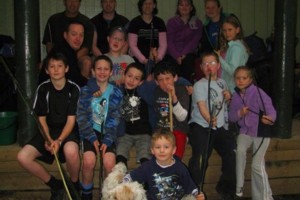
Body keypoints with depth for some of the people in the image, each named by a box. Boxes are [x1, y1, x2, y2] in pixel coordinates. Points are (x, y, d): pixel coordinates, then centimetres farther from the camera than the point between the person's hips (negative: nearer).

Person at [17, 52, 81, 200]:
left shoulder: (73, 89, -9)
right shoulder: (43, 89, -1)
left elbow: (71, 119, -11)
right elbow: (41, 118, 1)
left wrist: (59, 141, -25)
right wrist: (48, 139, -16)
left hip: (68, 131, -3)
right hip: (48, 130, 4)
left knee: (70, 150, -39)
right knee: (22, 157, -19)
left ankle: (74, 184, -6)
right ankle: (55, 185, 4)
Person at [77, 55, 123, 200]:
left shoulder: (116, 93, 3)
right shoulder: (85, 91, 2)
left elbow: (114, 120, -1)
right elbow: (81, 117, -3)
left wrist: (107, 140, -14)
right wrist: (93, 138, -14)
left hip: (107, 132, 0)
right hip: (90, 132, 0)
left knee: (109, 162, -24)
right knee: (89, 161, -25)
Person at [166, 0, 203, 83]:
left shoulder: (197, 23, 12)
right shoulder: (171, 22, 10)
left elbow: (195, 40, 1)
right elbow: (169, 41, 2)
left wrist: (184, 53, -14)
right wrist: (177, 56, -13)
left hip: (188, 54, 0)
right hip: (173, 55, 0)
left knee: (187, 61, -32)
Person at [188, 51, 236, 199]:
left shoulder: (222, 83, 14)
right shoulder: (200, 85, -5)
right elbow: (201, 105, -21)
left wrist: (228, 97, 6)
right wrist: (209, 119, -40)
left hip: (220, 127, 6)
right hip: (201, 127, -5)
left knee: (232, 153, -1)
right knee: (200, 160, -18)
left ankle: (226, 188, 20)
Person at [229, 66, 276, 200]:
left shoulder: (258, 92, -15)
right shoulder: (235, 95, 2)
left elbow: (271, 110, -21)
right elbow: (231, 116, 6)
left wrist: (269, 119, -44)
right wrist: (239, 113, -17)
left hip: (261, 131, -4)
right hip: (245, 131, 4)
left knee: (257, 165, -10)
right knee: (239, 150, -26)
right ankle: (238, 187, -12)